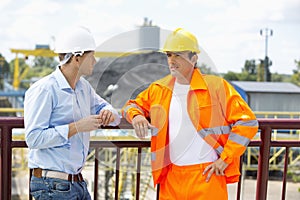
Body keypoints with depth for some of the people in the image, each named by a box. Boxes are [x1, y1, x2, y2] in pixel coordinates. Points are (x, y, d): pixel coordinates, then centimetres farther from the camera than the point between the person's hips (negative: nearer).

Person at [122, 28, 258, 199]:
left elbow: (247, 121, -4)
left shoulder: (217, 86, -4)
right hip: (171, 177, 4)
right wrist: (136, 116, -2)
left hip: (207, 175, -4)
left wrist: (225, 159, -9)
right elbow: (132, 105, 24)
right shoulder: (159, 89, 9)